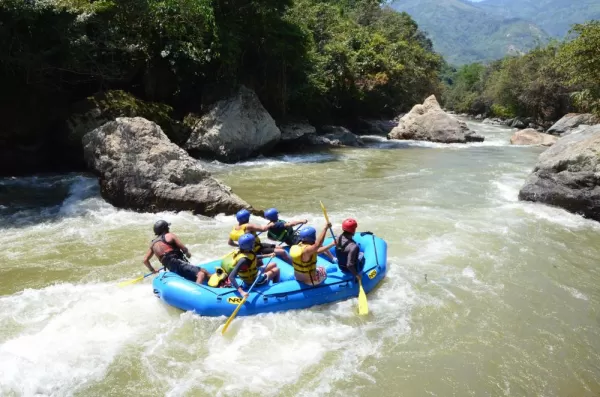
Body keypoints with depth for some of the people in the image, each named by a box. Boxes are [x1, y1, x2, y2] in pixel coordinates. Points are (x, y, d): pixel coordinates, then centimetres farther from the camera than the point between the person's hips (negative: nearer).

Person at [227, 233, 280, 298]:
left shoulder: (246, 252, -12)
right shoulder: (243, 260, -39)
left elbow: (254, 257, 13)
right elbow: (231, 277, -44)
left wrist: (268, 255, 8)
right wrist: (241, 291, -53)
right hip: (253, 282, -8)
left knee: (273, 265, 22)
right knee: (276, 270, 6)